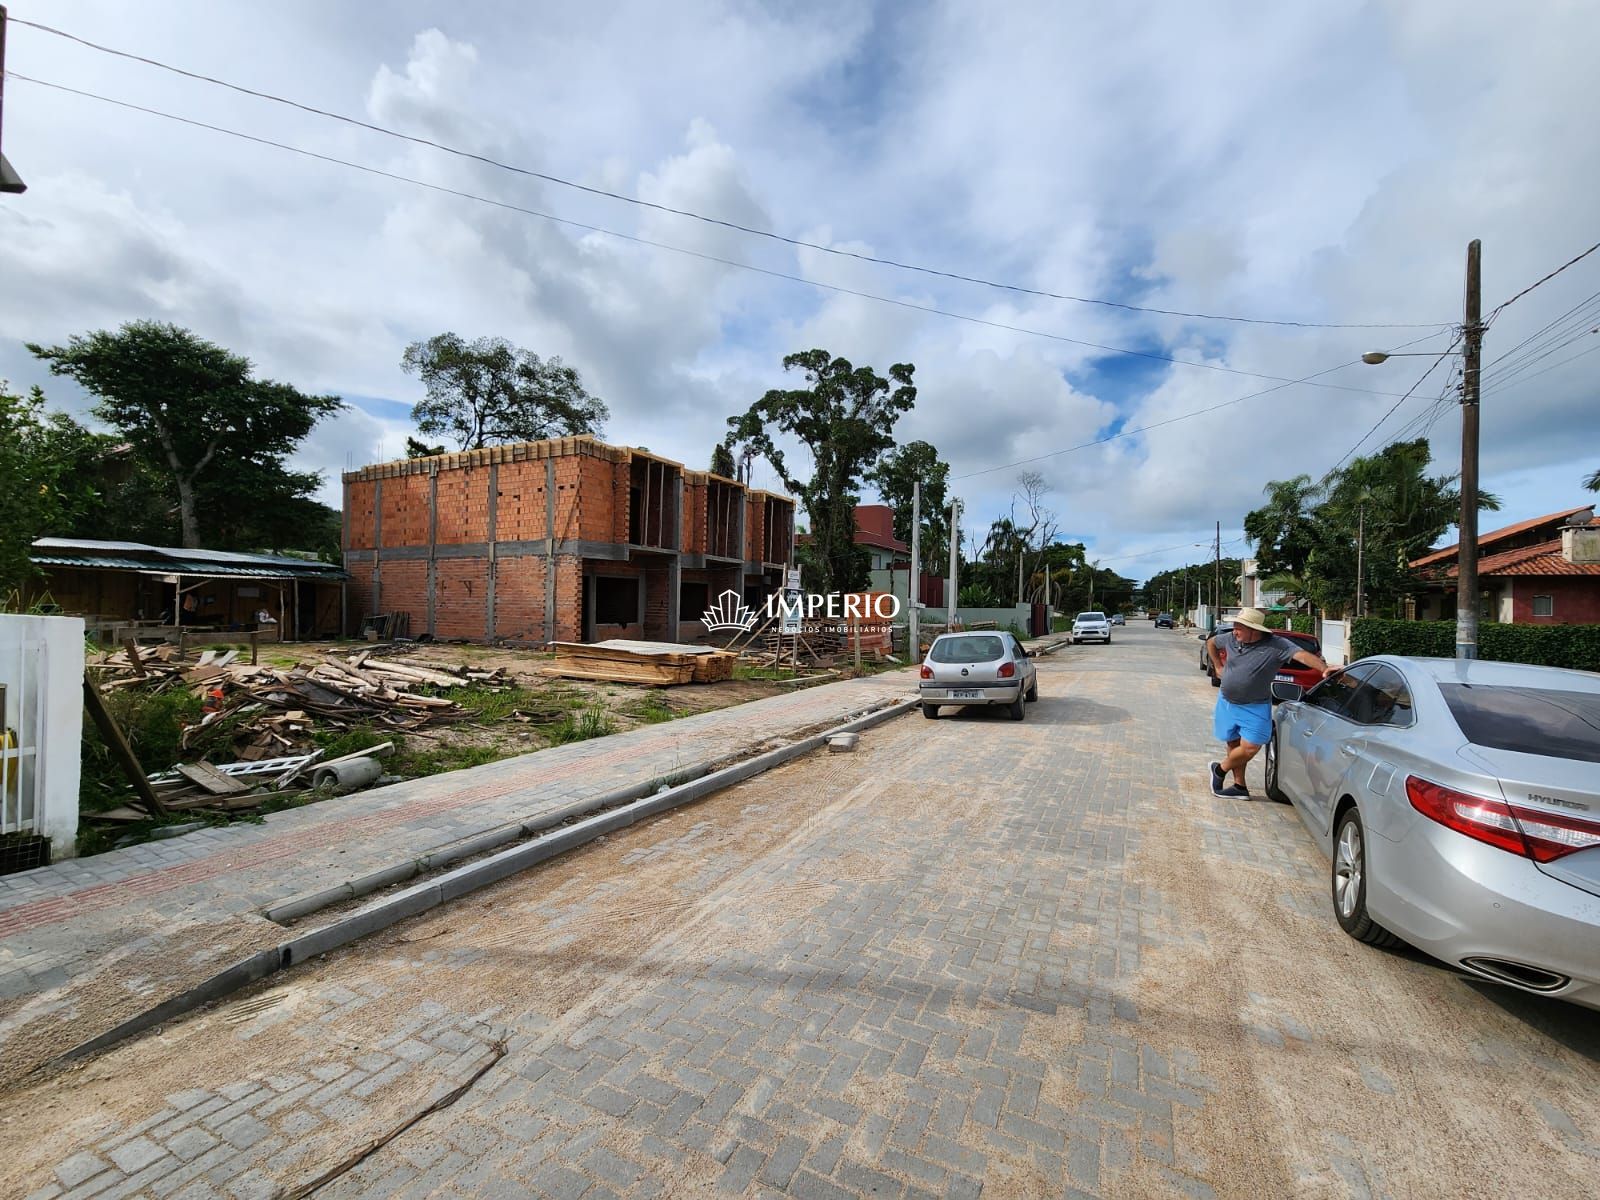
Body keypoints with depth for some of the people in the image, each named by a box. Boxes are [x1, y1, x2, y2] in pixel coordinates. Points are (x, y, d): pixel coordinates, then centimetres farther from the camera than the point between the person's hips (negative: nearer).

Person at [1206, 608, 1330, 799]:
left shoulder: (1276, 645, -16)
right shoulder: (1231, 639, -4)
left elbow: (1302, 655, -31)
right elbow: (1211, 643, 16)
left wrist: (1324, 668, -47)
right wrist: (1217, 666, 11)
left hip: (1255, 707, -4)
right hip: (1226, 702, 4)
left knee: (1250, 748, -10)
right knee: (1234, 744, 11)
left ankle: (1220, 769, 15)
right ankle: (1240, 786, 23)